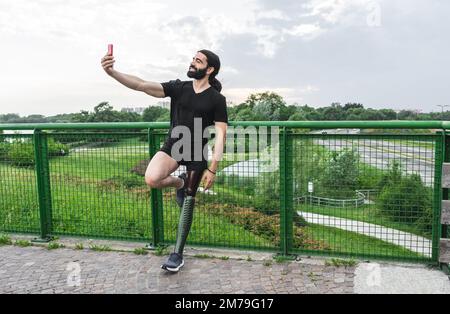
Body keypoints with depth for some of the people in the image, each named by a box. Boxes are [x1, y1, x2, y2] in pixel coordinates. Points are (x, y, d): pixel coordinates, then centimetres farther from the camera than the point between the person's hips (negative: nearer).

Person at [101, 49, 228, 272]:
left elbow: (220, 135, -8)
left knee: (188, 202, 4)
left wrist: (212, 169, -14)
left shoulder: (216, 99, -5)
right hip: (172, 146, 2)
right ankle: (179, 183, 11)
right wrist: (112, 72, -25)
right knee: (151, 179, -26)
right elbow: (142, 85, -10)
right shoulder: (178, 88, 1)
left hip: (197, 154, -2)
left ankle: (177, 254, 21)